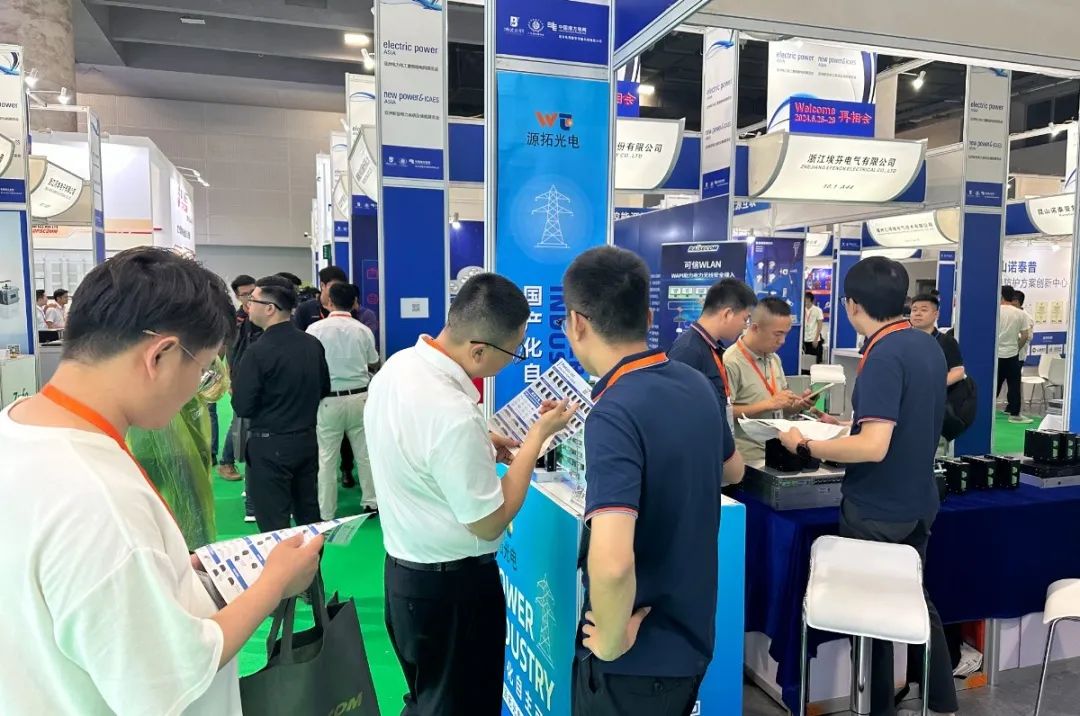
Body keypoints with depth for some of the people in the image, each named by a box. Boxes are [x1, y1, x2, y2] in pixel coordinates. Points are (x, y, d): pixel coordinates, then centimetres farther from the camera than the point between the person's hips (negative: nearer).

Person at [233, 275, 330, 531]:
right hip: (307, 440, 7)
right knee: (309, 514, 17)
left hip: (270, 445, -6)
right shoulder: (313, 344, 1)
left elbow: (242, 407, -14)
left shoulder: (259, 350, -18)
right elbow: (324, 389, 12)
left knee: (274, 524, 3)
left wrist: (235, 389, 6)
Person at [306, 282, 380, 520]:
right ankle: (372, 502, 22)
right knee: (365, 452, 13)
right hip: (360, 397, 2)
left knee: (326, 458, 6)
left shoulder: (316, 329, -7)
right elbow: (375, 366, 12)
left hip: (329, 400, -2)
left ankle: (326, 514, 12)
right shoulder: (363, 330, 0)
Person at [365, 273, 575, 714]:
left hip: (404, 569, 8)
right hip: (451, 586, -8)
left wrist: (480, 446, 4)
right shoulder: (453, 415, -32)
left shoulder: (397, 366, -4)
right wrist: (537, 436, -16)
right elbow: (489, 523, -21)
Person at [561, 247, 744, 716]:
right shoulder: (697, 385, -3)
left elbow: (611, 561, -40)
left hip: (640, 655, -7)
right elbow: (731, 469, 16)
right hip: (692, 633, 7)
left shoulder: (614, 415, -28)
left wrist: (611, 640, -22)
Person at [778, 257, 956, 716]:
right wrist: (848, 423, 17)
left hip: (877, 511, -9)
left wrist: (807, 446, -21)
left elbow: (873, 447, -31)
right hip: (917, 501, 9)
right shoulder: (928, 346, 3)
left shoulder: (884, 356, -25)